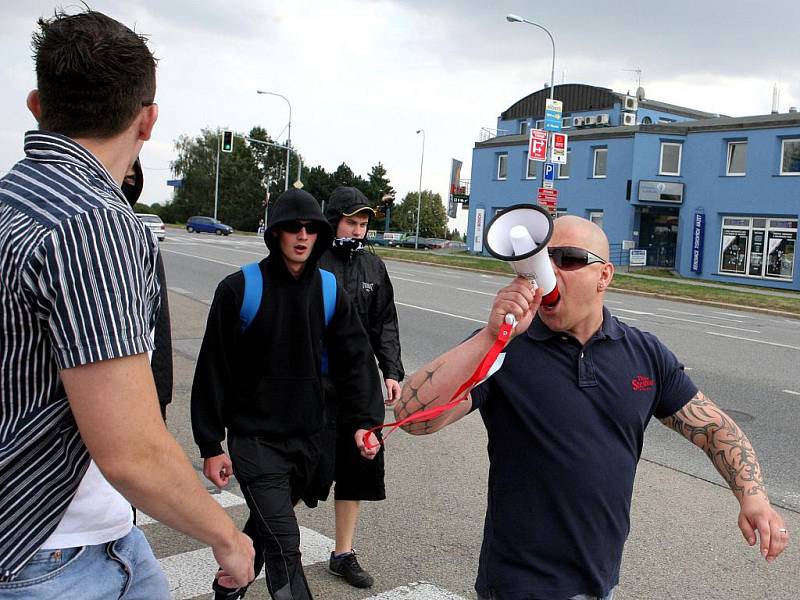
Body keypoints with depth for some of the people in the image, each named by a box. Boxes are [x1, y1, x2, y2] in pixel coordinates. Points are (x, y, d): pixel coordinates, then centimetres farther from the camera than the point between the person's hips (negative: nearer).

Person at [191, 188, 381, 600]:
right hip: (254, 438, -5)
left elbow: (354, 360, 5)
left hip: (307, 437, 5)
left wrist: (361, 420, -7)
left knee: (265, 527, 20)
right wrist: (210, 445, -8)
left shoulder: (330, 292, 2)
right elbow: (213, 370, -7)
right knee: (284, 545, -11)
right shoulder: (239, 289, -10)